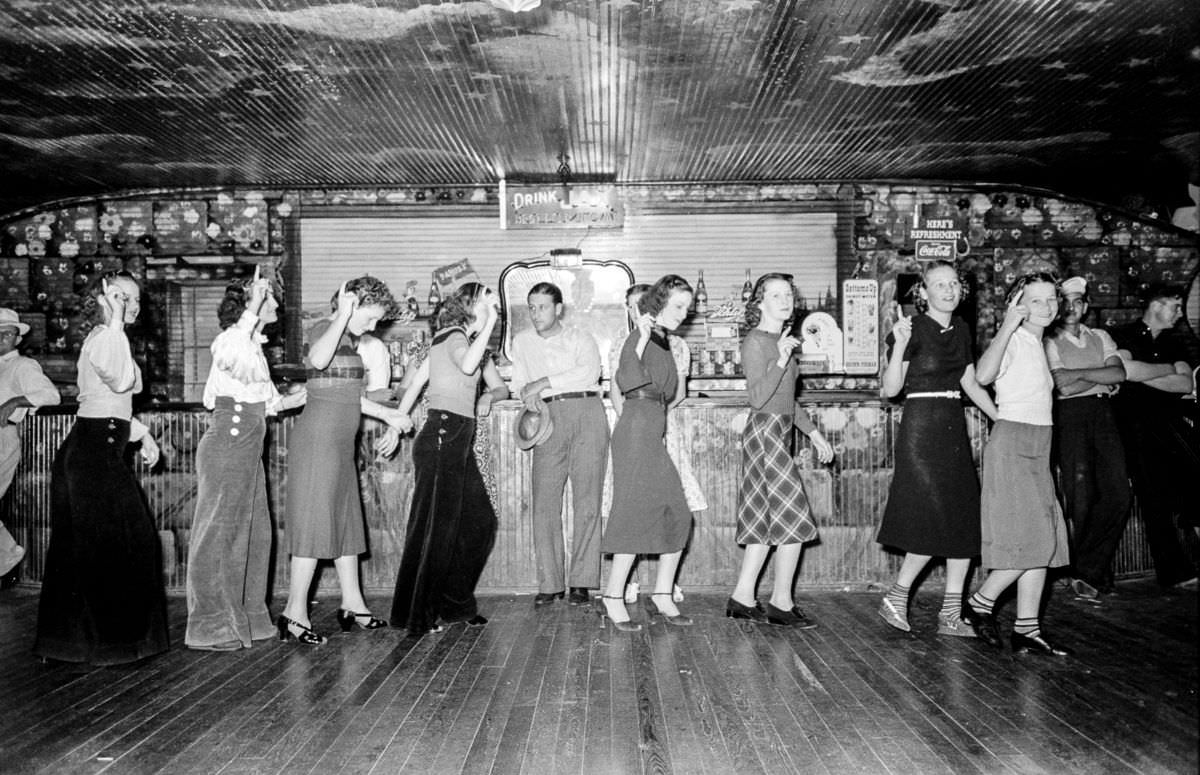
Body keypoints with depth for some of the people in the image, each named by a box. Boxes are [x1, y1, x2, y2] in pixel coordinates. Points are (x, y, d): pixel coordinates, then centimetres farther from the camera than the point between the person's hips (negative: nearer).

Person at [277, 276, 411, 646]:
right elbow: (318, 360, -37)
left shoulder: (349, 340, 16)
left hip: (339, 443, 10)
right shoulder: (324, 330, -12)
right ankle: (294, 614, -1)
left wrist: (390, 416, 24)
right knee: (315, 522, -7)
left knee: (346, 520, 12)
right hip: (317, 438, -10)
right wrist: (342, 316, -30)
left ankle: (352, 605, 21)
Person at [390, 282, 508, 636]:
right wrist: (489, 323, -25)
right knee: (436, 526, -7)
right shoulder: (451, 335, -8)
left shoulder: (474, 343, 20)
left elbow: (500, 386, 25)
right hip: (440, 437, -10)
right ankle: (415, 615, 3)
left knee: (480, 521, 11)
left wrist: (488, 396, 4)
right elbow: (466, 366, -30)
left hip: (459, 442, 10)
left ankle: (453, 605, 23)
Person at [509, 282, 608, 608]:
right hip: (548, 419, 2)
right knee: (545, 502, -6)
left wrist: (543, 382, -10)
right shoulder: (522, 341, 21)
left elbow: (589, 372, -7)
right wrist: (529, 394, -7)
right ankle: (549, 583, -1)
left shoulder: (580, 338, 11)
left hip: (587, 413, -2)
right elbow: (519, 382, 16)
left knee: (587, 500, -5)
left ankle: (581, 581, 0)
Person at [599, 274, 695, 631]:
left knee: (677, 515, 7)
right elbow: (626, 381, -28)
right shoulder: (641, 338, -10)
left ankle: (662, 596, 13)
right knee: (636, 515, -8)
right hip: (637, 430, -9)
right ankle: (613, 597, -1)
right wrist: (641, 341, -33)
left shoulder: (663, 342, 18)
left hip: (654, 435, 9)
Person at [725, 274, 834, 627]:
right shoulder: (755, 342, -11)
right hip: (765, 432, -9)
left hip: (778, 435, 9)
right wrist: (781, 360, -27)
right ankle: (781, 601, 5)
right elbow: (758, 398, -20)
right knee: (793, 518, -5)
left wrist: (815, 434, 25)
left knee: (766, 521, 9)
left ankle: (743, 598, 14)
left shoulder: (781, 341, 17)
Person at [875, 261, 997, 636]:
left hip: (955, 429, 7)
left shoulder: (961, 330, 12)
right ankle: (895, 598, 9)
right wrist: (900, 344, -25)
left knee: (965, 523, 4)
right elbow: (890, 389, -13)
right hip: (921, 427, -7)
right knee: (934, 523, -10)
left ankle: (951, 615, 11)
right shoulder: (913, 328, -8)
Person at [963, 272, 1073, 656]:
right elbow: (983, 375, -32)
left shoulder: (1039, 344, 17)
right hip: (1012, 442, -9)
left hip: (1037, 448, 9)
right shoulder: (1012, 340, -11)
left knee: (1042, 540, 7)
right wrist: (1007, 326, -32)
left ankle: (1027, 631, 12)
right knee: (1029, 538, -11)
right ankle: (980, 604, 6)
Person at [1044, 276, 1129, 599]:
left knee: (1118, 493, -6)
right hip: (1070, 418, -4)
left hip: (1103, 414, 4)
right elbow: (1062, 387, -9)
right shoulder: (1050, 342, 4)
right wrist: (1102, 379, -1)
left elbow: (1119, 373, 1)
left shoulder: (1101, 338, 18)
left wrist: (1078, 374, -5)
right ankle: (1089, 571, 8)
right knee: (1080, 496, -7)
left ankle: (1089, 569, 6)